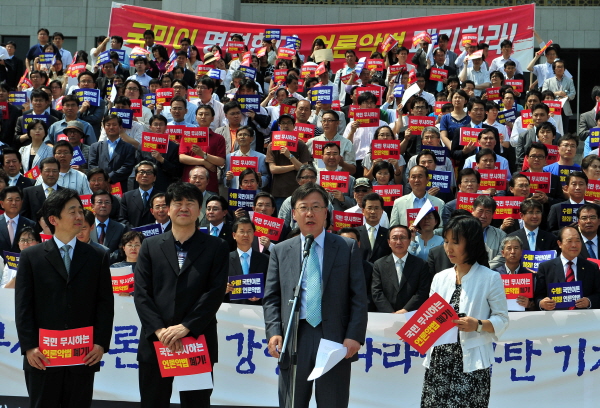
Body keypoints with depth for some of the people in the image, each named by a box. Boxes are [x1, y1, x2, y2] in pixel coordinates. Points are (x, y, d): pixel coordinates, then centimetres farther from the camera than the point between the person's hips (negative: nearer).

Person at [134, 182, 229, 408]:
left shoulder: (216, 248, 7)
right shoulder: (150, 246, 11)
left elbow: (215, 293, -4)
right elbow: (141, 293, 3)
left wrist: (186, 327, -14)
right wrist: (159, 329, -11)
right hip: (155, 342, 2)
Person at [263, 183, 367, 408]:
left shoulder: (347, 248, 7)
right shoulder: (280, 251, 12)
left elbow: (359, 297, 2)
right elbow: (271, 298, 10)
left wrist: (354, 336, -9)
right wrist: (273, 332, -6)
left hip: (335, 339, -2)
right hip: (293, 339, 2)